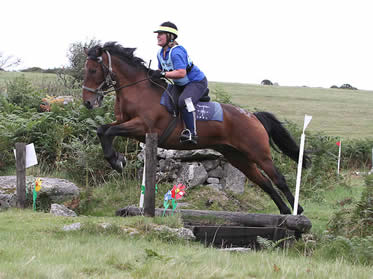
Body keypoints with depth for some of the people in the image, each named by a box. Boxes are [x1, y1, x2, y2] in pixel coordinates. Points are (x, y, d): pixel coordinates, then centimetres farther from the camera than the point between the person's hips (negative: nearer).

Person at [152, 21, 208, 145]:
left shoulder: (176, 52, -27)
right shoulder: (161, 53, 3)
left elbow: (181, 73, -36)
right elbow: (161, 69, 17)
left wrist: (163, 74, -35)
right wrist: (154, 74, -4)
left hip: (197, 82, -11)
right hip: (179, 85, 11)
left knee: (184, 101, -37)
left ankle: (192, 134, -37)